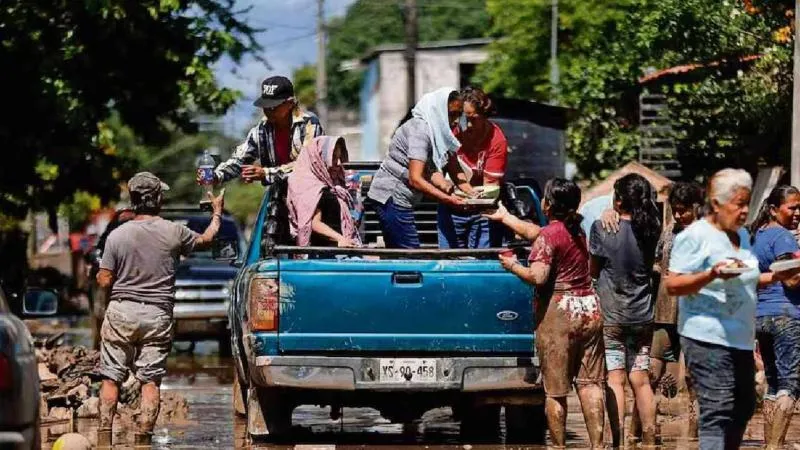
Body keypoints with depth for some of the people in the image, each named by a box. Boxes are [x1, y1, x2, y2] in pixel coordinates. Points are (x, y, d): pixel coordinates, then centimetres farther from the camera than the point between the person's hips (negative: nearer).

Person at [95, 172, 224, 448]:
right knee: (150, 380, 3)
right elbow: (205, 239, 18)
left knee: (111, 377, 5)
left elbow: (104, 282, -3)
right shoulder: (174, 233, -3)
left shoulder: (117, 236, -4)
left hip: (121, 312, 0)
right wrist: (217, 213, 35)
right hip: (158, 316, 0)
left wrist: (100, 274, 20)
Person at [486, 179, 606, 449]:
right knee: (589, 383, 6)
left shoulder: (549, 235, -13)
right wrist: (504, 217, 38)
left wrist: (513, 267, -2)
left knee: (556, 390, 1)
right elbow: (532, 232, 27)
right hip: (589, 308, 7)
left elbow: (537, 277, -21)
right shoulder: (577, 230, 12)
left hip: (559, 314, -7)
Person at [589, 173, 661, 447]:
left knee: (615, 380, -4)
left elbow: (594, 270, -2)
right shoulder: (651, 231, 0)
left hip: (611, 315, -4)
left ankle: (617, 441, -10)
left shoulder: (602, 228, -11)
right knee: (641, 380, 10)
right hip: (642, 315, 4)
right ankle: (649, 439, 11)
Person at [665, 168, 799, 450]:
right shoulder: (695, 236, -10)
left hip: (740, 339, 9)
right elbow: (673, 286, -15)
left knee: (744, 407, 12)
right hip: (708, 339, -9)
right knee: (717, 411, -14)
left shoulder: (742, 235, 17)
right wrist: (712, 274, -28)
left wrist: (774, 277, 12)